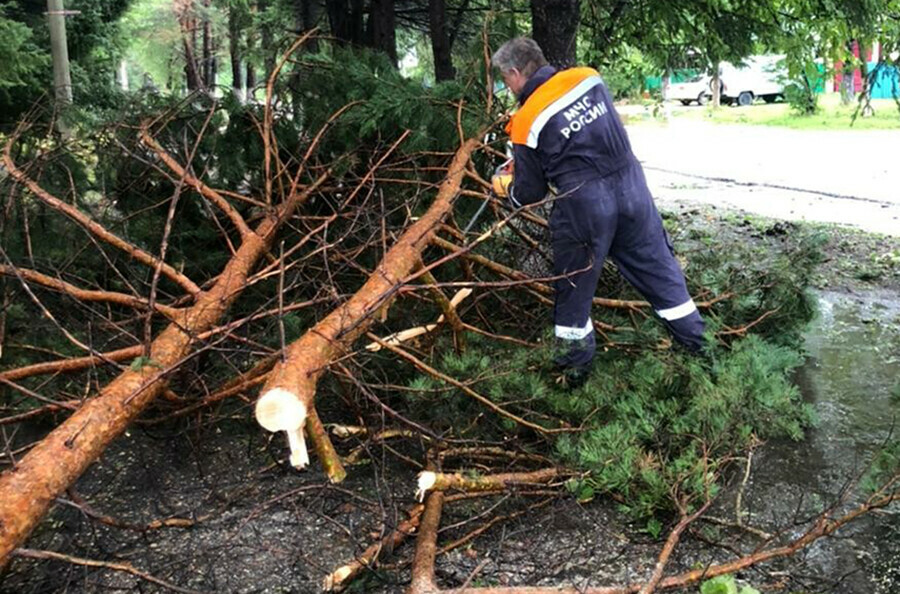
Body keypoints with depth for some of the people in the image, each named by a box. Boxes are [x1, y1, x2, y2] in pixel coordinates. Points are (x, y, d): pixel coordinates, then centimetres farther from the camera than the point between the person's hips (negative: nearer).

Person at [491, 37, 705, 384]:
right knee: (656, 265, 18)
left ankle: (576, 365, 28)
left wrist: (506, 187, 24)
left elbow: (530, 193, 1)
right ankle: (694, 338, 28)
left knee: (573, 285, 15)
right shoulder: (588, 78, 4)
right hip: (631, 185, 4)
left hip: (583, 204, -4)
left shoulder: (527, 124, -7)